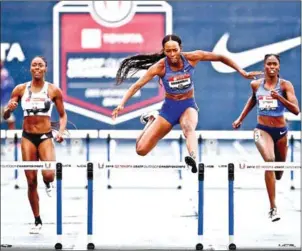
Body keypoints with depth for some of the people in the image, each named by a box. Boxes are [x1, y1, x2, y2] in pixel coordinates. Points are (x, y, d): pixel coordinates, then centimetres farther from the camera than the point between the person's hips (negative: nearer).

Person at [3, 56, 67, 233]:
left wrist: (61, 131, -10)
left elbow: (63, 115, 8)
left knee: (49, 174, -24)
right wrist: (10, 109, -17)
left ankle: (48, 184, 15)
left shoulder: (53, 90, -1)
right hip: (28, 137, 2)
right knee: (31, 182, 4)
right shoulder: (20, 89, 2)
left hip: (45, 137, -2)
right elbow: (5, 115, 6)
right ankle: (37, 221, 18)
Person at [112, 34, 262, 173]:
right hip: (169, 107, 1)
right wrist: (122, 104, -26)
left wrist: (243, 73, -4)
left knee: (189, 128, -40)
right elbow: (137, 85, -14)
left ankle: (193, 157, -66)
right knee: (141, 150, -3)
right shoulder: (160, 66, -17)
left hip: (188, 106, -1)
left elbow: (220, 58, -4)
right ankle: (152, 120, 27)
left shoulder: (191, 58, -14)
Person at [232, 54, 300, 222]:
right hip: (262, 130, -1)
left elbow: (296, 110, -17)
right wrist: (240, 118, 24)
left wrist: (279, 97, -30)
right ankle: (273, 208, -30)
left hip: (281, 131, 1)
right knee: (269, 160, -28)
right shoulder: (256, 85, 1)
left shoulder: (285, 85, -8)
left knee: (279, 171, 17)